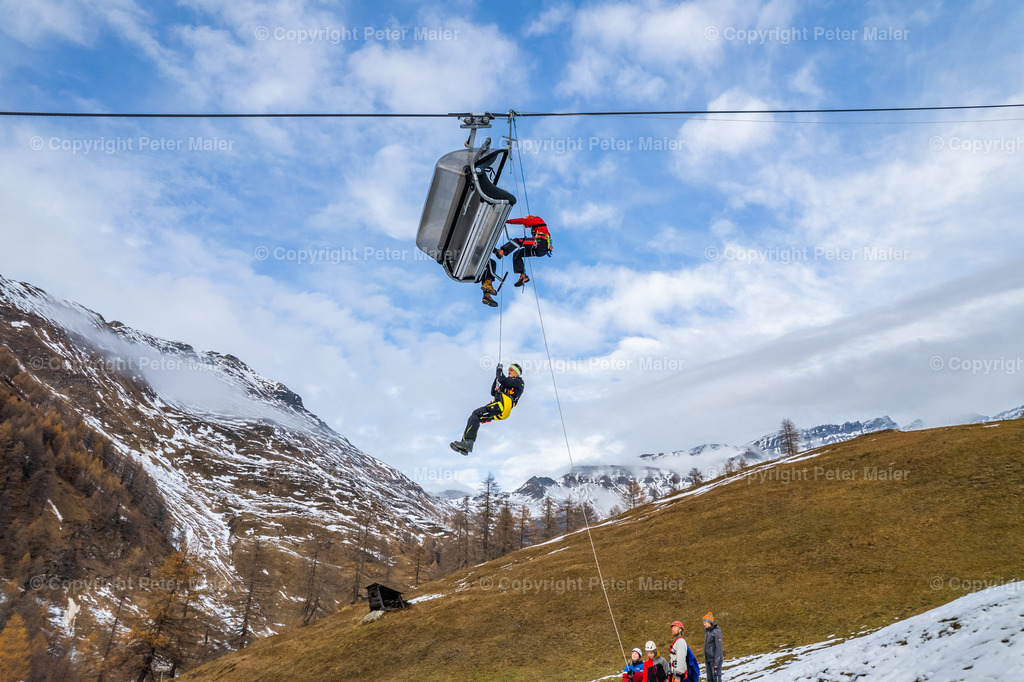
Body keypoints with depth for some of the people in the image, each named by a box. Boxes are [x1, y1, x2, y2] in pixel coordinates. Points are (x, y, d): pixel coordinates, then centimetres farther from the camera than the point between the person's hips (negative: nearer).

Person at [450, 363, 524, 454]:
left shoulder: (518, 381, 8)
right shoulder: (508, 382, 34)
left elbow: (503, 380, -10)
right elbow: (493, 393, 29)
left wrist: (499, 370, 8)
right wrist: (497, 378, 21)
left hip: (503, 405, -9)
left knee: (476, 413, -22)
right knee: (474, 418, -3)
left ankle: (468, 442, -34)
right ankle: (464, 447, -11)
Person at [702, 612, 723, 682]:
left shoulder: (716, 631, -14)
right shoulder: (707, 632, 12)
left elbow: (719, 647, -17)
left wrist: (716, 662, -20)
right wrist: (706, 662, 17)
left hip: (715, 659, -8)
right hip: (709, 659, 8)